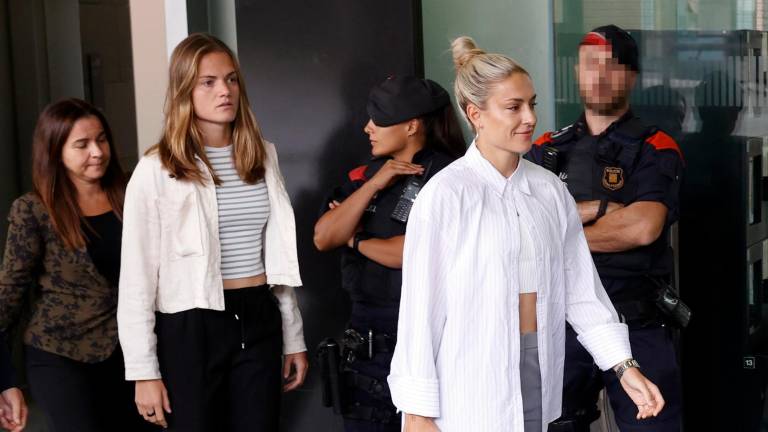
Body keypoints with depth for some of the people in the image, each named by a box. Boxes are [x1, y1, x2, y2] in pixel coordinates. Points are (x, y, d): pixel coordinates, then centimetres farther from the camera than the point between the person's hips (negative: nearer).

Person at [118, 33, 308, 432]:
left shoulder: (262, 154, 8)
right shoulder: (156, 170, -9)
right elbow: (137, 277, -9)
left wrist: (293, 337, 14)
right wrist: (144, 370, -11)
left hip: (259, 321, 4)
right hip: (191, 328, -4)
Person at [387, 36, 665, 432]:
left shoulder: (549, 189, 5)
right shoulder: (445, 195, -11)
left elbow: (580, 286, 6)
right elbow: (421, 306, -10)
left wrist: (624, 367, -2)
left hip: (540, 374, 5)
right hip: (471, 390, -5)